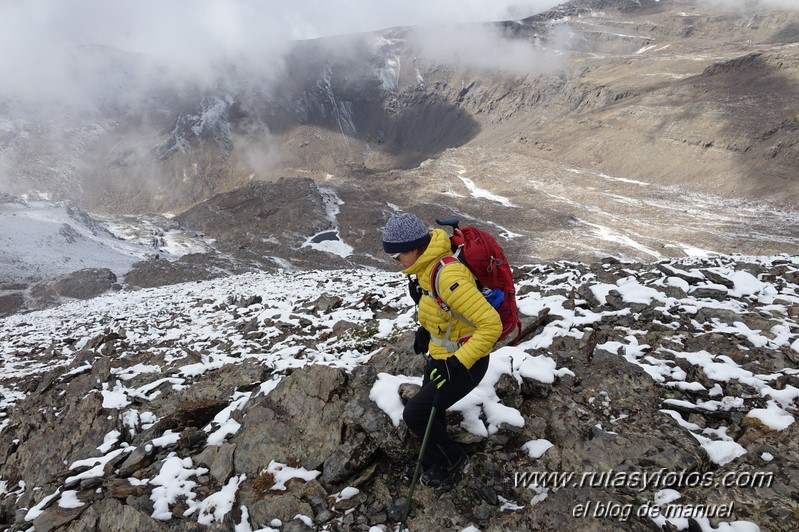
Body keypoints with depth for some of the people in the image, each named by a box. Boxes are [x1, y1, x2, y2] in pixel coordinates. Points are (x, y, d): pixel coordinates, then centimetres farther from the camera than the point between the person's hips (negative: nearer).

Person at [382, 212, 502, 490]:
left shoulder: (448, 276, -34)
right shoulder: (428, 264, -4)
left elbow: (491, 325, -33)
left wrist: (458, 363, -29)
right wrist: (426, 329, 11)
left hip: (465, 362, -9)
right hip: (440, 354, 9)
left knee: (415, 414, -3)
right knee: (431, 410, 20)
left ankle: (452, 462, 22)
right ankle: (433, 463, 45)